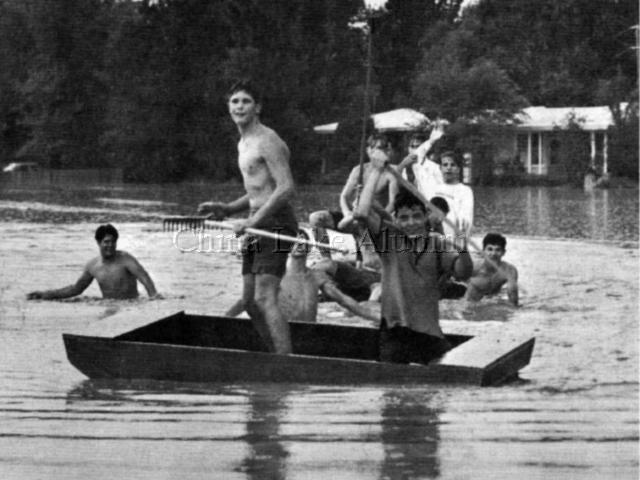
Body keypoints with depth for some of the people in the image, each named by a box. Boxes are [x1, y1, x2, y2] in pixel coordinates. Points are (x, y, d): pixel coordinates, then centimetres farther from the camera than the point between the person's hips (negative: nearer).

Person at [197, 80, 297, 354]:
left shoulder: (268, 141, -12)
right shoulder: (244, 144, 19)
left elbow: (286, 189, -21)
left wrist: (251, 221, -24)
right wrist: (226, 210, 14)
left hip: (275, 224, -10)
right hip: (257, 228, 10)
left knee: (265, 299, -18)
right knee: (250, 302, 10)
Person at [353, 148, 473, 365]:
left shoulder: (436, 243, 6)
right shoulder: (389, 237, 0)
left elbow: (462, 273, -6)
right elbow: (362, 213, -15)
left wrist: (462, 251, -27)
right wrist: (376, 171, -12)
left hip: (430, 330, 2)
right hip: (394, 331, -2)